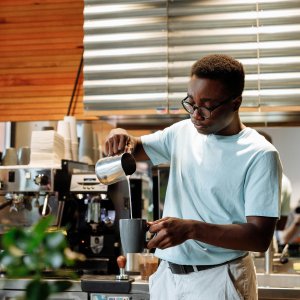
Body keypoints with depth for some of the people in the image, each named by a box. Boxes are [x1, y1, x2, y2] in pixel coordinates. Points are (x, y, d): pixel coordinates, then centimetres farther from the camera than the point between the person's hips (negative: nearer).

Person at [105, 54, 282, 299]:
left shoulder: (259, 155, -14)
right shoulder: (183, 132, 5)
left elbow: (260, 237, -19)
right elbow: (136, 149, 19)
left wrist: (191, 229, -30)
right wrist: (123, 139, -6)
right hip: (168, 274, 5)